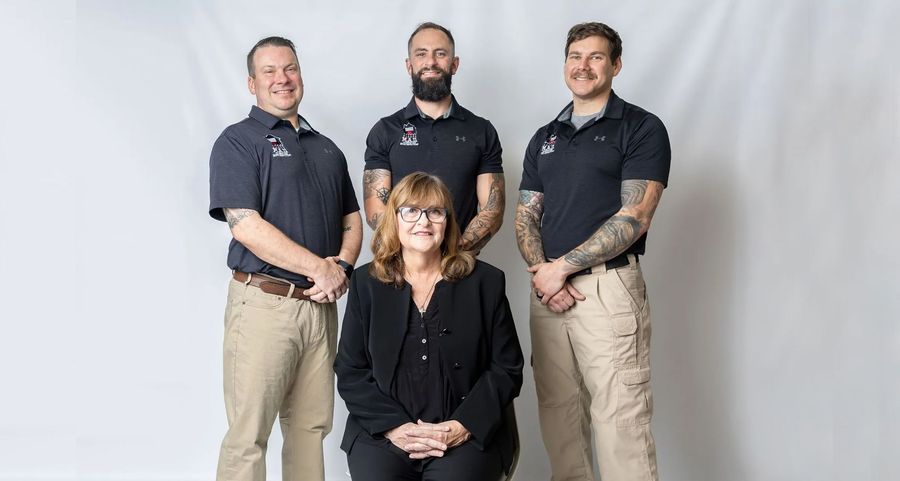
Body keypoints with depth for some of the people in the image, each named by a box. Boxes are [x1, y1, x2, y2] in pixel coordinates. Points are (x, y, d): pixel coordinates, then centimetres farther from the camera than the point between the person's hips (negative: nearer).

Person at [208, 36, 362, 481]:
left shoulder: (327, 148, 18)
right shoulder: (238, 141, -2)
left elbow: (352, 218, 19)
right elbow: (245, 226, -13)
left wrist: (342, 266, -3)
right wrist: (320, 268, -13)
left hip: (321, 305, 6)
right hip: (265, 303, -6)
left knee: (311, 427, 11)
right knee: (248, 434, -2)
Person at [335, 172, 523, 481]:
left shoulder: (485, 281, 5)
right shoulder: (366, 283, 8)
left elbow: (506, 369, 4)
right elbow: (350, 372, 6)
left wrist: (462, 427, -9)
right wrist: (394, 427, -9)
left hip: (467, 436, -1)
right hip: (382, 433, 1)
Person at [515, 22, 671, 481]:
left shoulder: (641, 128, -1)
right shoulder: (544, 138, 17)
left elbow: (633, 218, -10)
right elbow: (525, 217, 14)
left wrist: (561, 266, -12)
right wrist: (540, 270, -6)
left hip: (608, 286, -5)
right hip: (549, 290, 6)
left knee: (619, 418, -7)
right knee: (558, 412, 9)